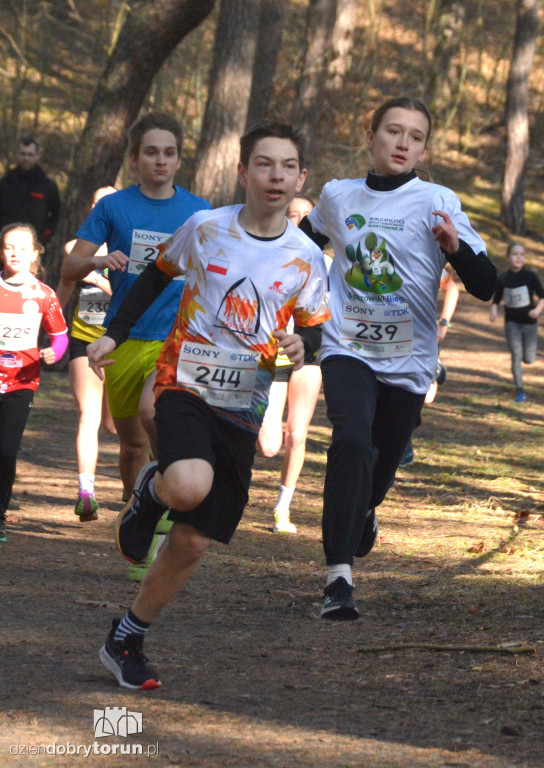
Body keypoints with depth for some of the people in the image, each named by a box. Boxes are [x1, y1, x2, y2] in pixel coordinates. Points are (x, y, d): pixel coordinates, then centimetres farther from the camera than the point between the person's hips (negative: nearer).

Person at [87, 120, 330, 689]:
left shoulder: (305, 258, 1)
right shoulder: (205, 228, -3)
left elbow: (312, 329, 12)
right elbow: (158, 274, 14)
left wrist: (301, 345, -12)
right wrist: (114, 334, 11)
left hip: (243, 408, 3)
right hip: (185, 385, -3)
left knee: (192, 544, 2)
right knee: (190, 487, -34)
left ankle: (125, 642, 20)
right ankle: (151, 490, 4)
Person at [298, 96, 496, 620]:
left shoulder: (437, 202, -5)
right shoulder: (337, 196, 4)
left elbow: (485, 287, -11)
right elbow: (310, 236, 29)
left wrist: (454, 246, -29)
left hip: (408, 361, 0)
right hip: (348, 350, 0)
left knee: (382, 465, 14)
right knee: (351, 442, -26)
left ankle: (362, 513, 52)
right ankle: (338, 577, -31)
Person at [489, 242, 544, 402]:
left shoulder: (530, 277, -9)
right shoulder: (503, 280, -5)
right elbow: (496, 300, 4)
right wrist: (493, 311, -17)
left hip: (529, 321, 0)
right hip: (512, 322, 0)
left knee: (528, 359, 6)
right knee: (516, 356, -8)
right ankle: (519, 390, 2)